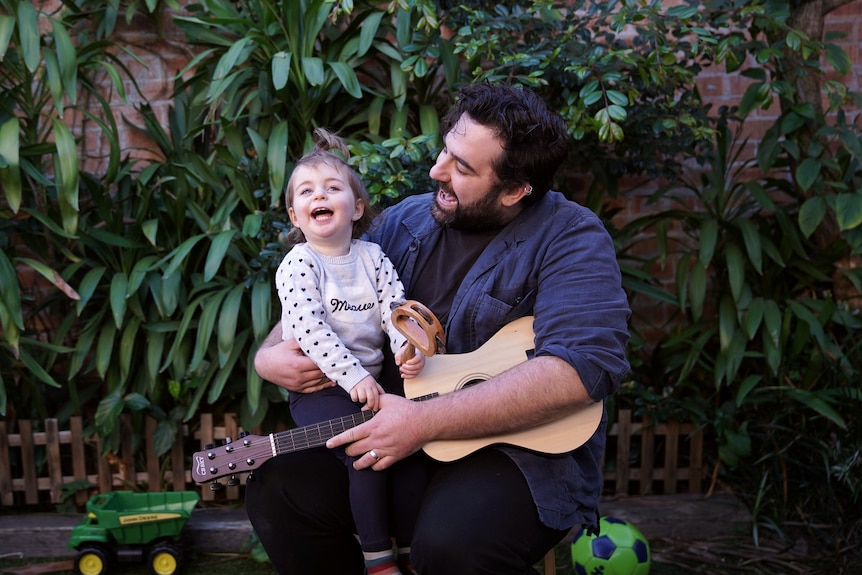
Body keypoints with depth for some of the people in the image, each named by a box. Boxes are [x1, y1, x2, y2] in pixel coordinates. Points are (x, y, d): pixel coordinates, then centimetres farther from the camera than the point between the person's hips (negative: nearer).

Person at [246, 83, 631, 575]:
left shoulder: (571, 239, -13)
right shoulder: (405, 222, 7)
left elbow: (581, 370, -28)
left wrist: (424, 422, -30)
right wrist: (270, 355, -6)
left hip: (528, 448, -5)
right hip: (392, 434, 6)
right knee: (276, 490, -11)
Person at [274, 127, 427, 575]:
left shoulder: (372, 257, 9)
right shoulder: (298, 265, -5)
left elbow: (395, 306, 1)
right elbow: (310, 330, -16)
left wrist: (406, 347, -20)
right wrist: (352, 376, -24)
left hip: (372, 380, 5)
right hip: (319, 389, -4)